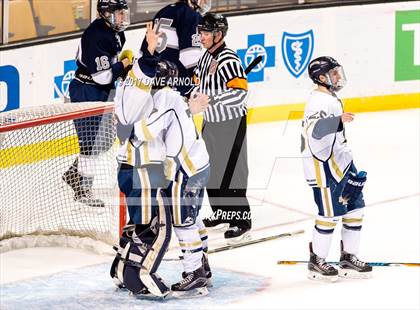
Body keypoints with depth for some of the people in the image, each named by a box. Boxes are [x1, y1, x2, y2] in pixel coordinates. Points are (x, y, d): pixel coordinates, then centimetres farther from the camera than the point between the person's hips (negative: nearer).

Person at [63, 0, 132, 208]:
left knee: (106, 138, 15)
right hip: (85, 91, -10)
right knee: (91, 141, -6)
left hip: (102, 91, 10)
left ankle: (74, 173, 29)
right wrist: (125, 63, -14)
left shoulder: (116, 33, 5)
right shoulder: (95, 36, -25)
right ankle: (82, 190, 5)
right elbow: (102, 75, -27)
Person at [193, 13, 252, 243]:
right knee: (212, 169, 17)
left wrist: (212, 99, -32)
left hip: (231, 124, -9)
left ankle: (241, 221, 1)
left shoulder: (228, 60, -21)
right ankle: (221, 212, 32)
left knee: (230, 172, -7)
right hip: (211, 122, 9)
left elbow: (240, 93, -28)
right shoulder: (205, 57, 6)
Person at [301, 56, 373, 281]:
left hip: (340, 163, 10)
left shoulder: (331, 99, 17)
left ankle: (349, 258, 19)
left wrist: (349, 163, 27)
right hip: (323, 167, -10)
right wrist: (338, 120, -47)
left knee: (354, 208, 10)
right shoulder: (318, 101, -16)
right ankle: (317, 262, 7)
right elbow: (314, 129, -35)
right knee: (330, 213, -6)